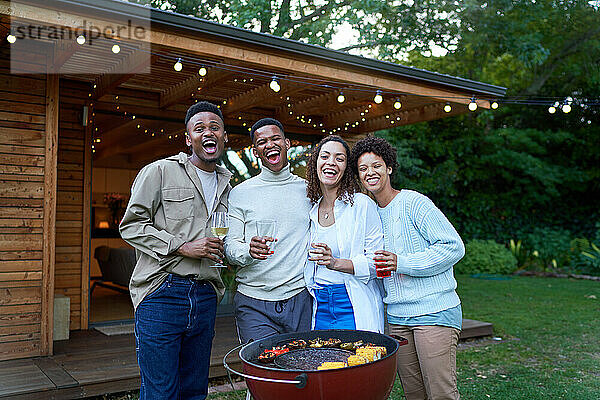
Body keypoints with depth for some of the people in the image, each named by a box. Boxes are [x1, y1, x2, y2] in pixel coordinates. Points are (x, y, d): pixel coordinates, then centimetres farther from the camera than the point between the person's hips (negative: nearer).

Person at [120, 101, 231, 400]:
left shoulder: (226, 184, 18)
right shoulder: (160, 172, 0)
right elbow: (131, 226, -5)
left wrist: (225, 252, 6)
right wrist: (183, 247, -13)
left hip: (205, 296, 6)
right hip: (162, 294, -5)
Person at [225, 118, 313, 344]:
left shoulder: (308, 189, 11)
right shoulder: (240, 193, 4)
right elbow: (230, 247, 0)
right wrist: (249, 251, -22)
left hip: (299, 299, 2)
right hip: (254, 303, -2)